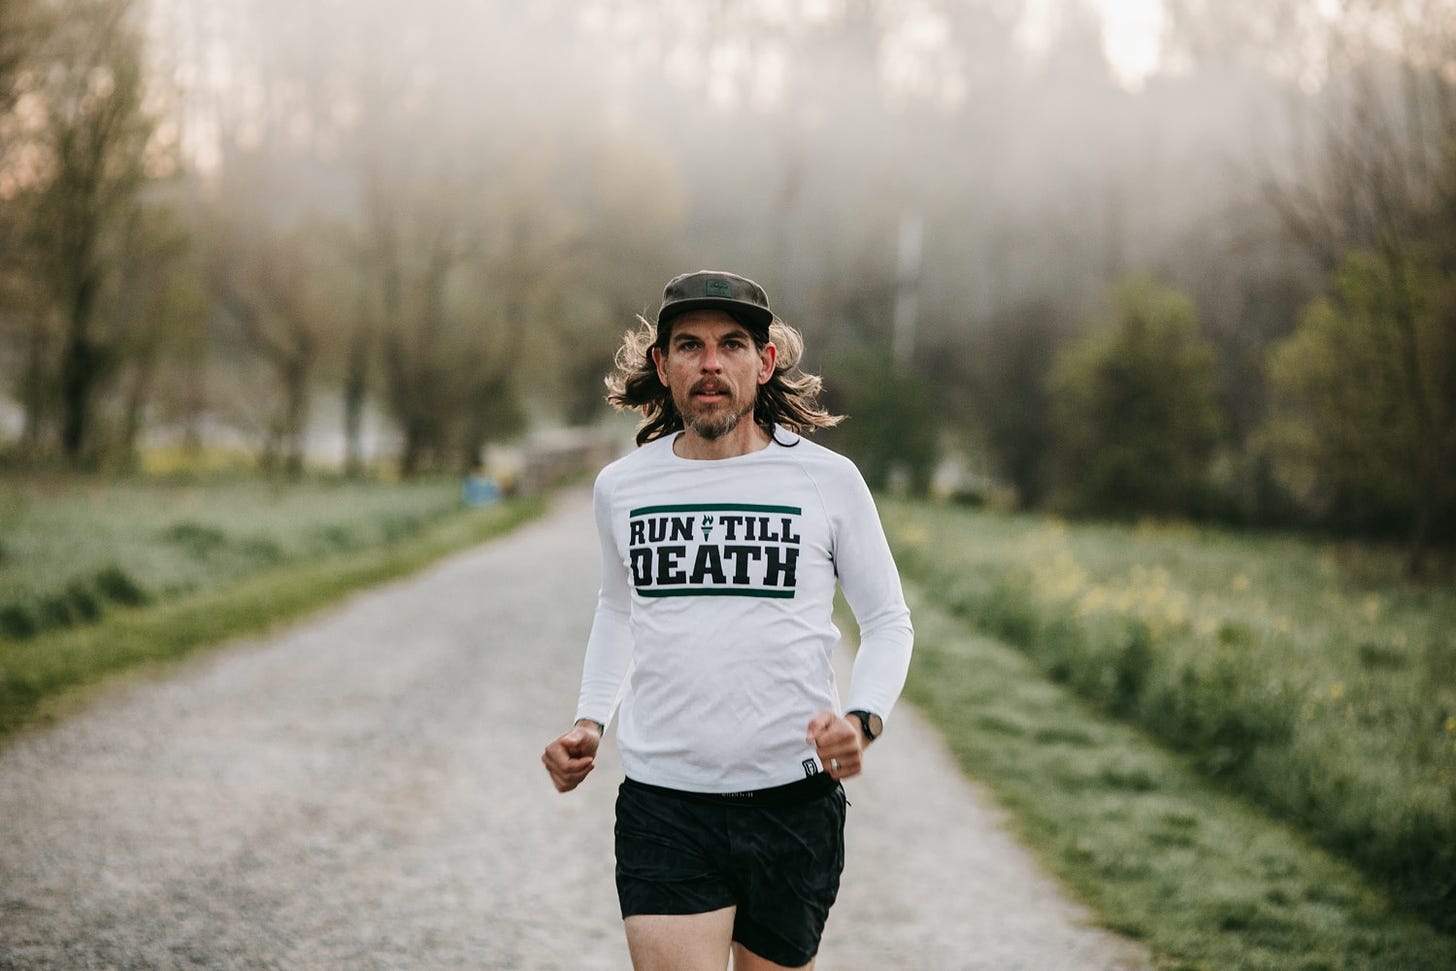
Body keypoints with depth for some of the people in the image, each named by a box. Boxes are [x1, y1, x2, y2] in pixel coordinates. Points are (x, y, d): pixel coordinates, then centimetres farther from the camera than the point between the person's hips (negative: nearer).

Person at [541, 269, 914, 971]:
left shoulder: (828, 480, 0)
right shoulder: (621, 487, 7)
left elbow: (888, 622, 8)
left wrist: (862, 720, -11)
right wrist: (590, 720, 11)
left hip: (793, 803, 0)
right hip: (662, 806, 1)